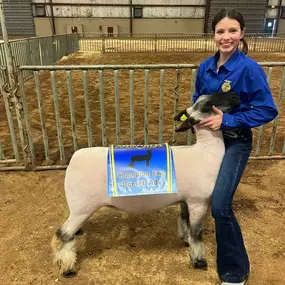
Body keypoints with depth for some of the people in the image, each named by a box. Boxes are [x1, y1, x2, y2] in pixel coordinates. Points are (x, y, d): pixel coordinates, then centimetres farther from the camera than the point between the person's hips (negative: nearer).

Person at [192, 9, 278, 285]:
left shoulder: (249, 68, -19)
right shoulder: (205, 66, -2)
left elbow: (268, 111, -18)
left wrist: (226, 120, -23)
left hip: (235, 143, -6)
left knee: (220, 205, -13)